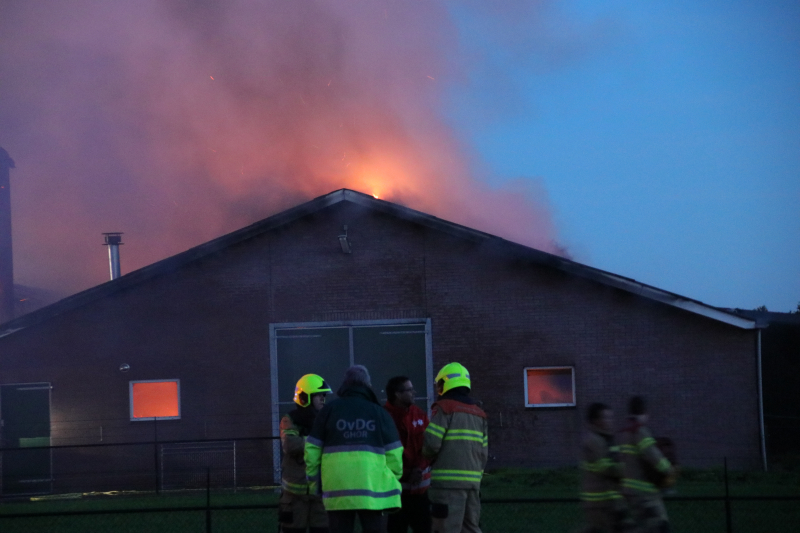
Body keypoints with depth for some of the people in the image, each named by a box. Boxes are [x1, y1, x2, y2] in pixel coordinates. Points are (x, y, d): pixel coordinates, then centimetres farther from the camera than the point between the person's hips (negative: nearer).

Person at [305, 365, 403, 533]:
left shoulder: (330, 410, 6)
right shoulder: (379, 412, 5)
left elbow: (312, 450, 5)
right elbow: (394, 454, 1)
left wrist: (315, 481, 16)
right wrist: (393, 482, 13)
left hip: (337, 489, 0)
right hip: (372, 487, 0)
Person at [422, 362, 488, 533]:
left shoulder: (444, 408, -6)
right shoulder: (479, 413, 15)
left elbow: (431, 443, -12)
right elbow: (483, 452, 13)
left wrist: (429, 457, 9)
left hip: (448, 481, -7)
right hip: (472, 481, 7)